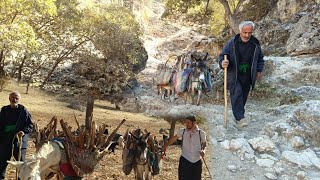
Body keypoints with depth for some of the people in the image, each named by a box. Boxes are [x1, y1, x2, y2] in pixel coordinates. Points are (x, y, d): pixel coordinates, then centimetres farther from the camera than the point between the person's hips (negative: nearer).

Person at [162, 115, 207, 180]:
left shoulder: (201, 133, -1)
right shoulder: (182, 131, -1)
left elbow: (204, 143, 13)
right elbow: (172, 139, 6)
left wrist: (203, 150, -6)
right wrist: (164, 147, -2)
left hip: (197, 161, 1)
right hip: (185, 160, -1)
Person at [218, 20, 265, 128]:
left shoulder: (255, 44, 2)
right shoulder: (232, 43, -9)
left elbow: (260, 59, 17)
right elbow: (222, 56, -6)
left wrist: (259, 71, 8)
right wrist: (222, 63, -27)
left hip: (247, 76, 4)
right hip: (234, 75, -4)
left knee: (243, 96, 9)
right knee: (237, 93, -22)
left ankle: (238, 117, 23)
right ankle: (240, 118, -23)